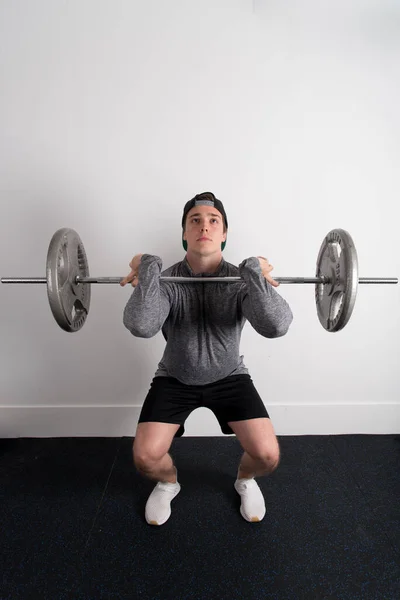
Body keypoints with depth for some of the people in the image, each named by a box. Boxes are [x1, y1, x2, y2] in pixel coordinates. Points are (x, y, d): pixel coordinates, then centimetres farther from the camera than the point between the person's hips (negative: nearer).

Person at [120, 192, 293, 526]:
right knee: (145, 457, -15)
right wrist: (148, 269, -36)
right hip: (175, 378, 0)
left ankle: (245, 479, 23)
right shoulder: (166, 280, -18)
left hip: (229, 377, 0)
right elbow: (141, 326, -38)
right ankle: (169, 482, 23)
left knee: (267, 455, -15)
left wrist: (254, 272, -37)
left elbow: (275, 326, -35)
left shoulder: (241, 281, -17)